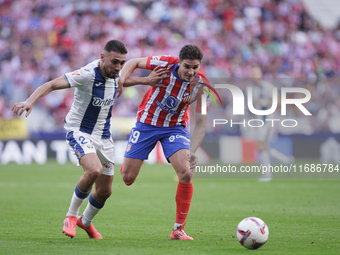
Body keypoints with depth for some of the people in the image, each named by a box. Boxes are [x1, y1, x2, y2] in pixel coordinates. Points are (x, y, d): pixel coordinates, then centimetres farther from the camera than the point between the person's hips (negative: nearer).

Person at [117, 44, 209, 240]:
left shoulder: (201, 85, -20)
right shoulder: (166, 64, -22)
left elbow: (200, 123, -17)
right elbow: (134, 63, -5)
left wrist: (192, 151, -32)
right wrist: (122, 79, -24)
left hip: (175, 127, 0)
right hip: (146, 123, 0)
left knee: (186, 174, -21)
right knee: (127, 178, 0)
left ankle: (179, 229, -8)